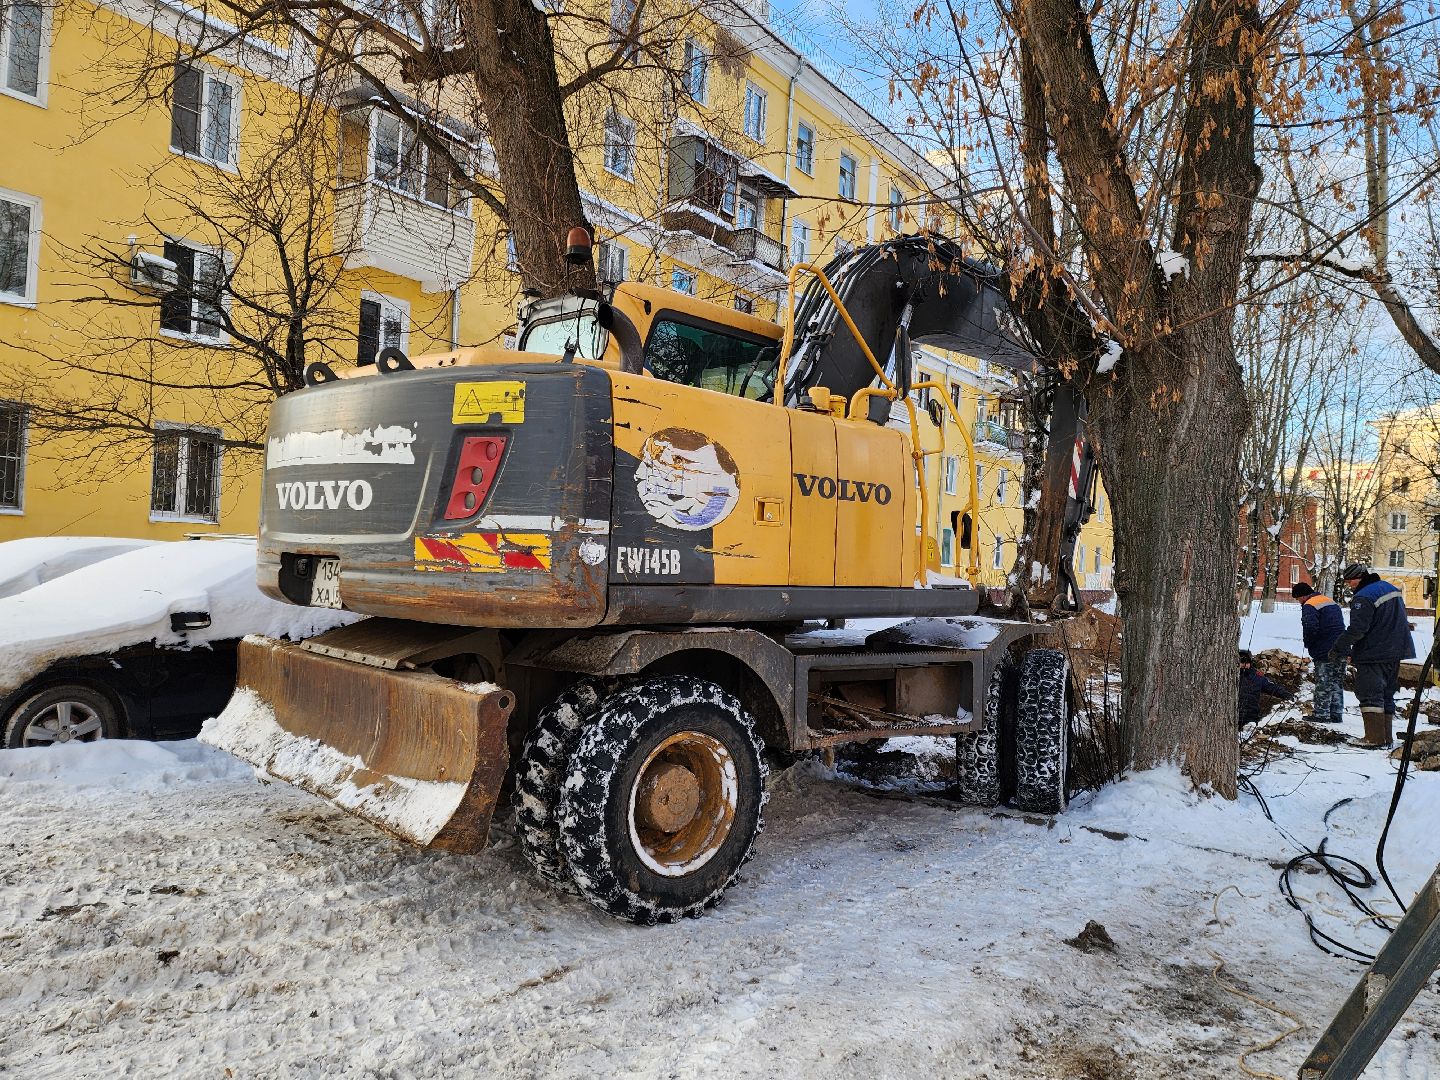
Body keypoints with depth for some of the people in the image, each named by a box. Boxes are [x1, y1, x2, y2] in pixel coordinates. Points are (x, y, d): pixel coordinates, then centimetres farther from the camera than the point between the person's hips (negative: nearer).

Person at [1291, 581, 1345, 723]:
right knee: (1337, 683, 13)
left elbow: (1310, 628, -23)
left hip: (1324, 652, -8)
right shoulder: (1332, 603, 17)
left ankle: (1321, 714, 1)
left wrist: (1308, 644, -5)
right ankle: (1336, 713, 18)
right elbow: (1340, 625, 20)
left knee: (1323, 684, -2)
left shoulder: (1309, 606, -12)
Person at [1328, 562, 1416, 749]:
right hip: (1395, 653, 9)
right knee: (1386, 695, 14)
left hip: (1373, 655, -9)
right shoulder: (1391, 588, 12)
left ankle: (1375, 739, -10)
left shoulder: (1363, 598, -19)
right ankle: (1387, 738, 17)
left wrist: (1338, 648, -15)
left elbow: (1356, 629, -24)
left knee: (1370, 695, -6)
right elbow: (1400, 620, 23)